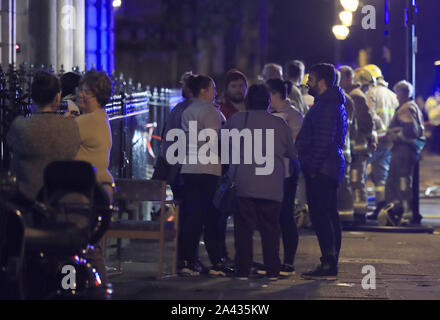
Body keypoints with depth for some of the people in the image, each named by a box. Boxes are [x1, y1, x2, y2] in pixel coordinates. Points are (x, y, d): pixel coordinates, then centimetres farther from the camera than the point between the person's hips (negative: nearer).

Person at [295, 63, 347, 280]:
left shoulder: (327, 106, -14)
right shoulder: (332, 103, 20)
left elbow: (324, 141, -21)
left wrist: (313, 168, -19)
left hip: (321, 172, -11)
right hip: (329, 169, 11)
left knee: (321, 216, -11)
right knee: (329, 216, 11)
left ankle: (328, 266, -13)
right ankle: (330, 264, 16)